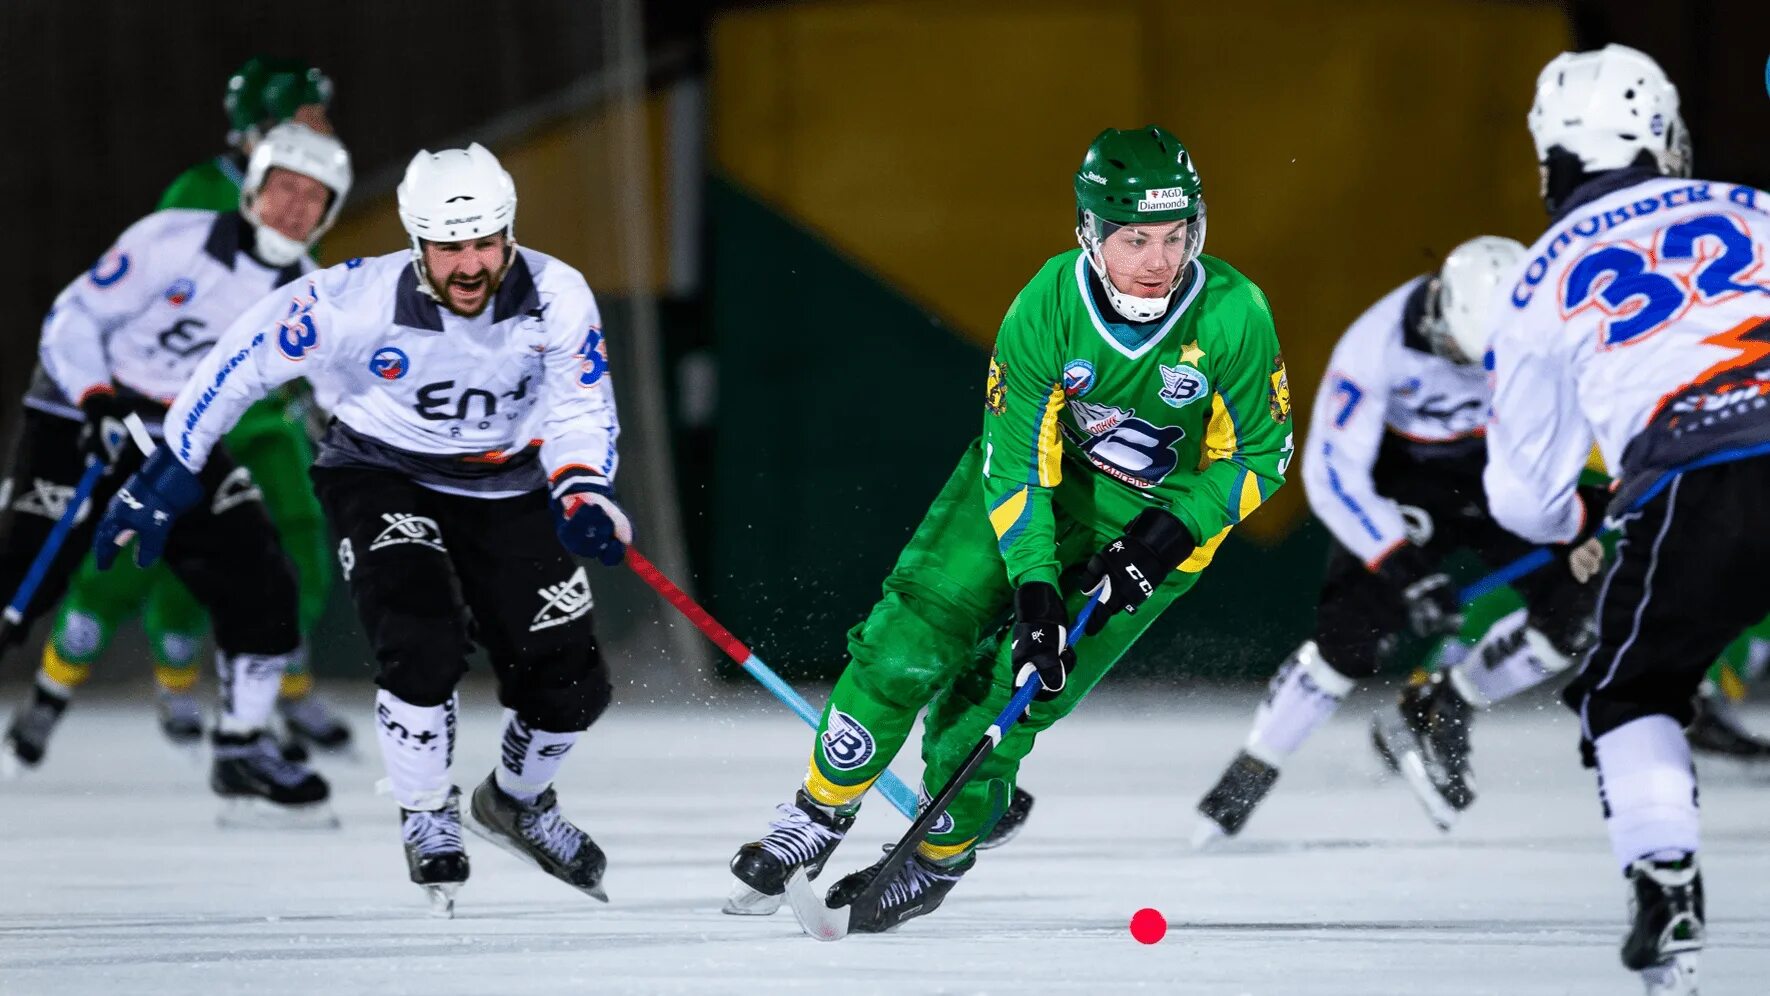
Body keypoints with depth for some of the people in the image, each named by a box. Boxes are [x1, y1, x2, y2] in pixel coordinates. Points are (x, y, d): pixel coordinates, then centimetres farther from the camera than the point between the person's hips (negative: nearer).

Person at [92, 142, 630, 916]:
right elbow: (245, 356, -12)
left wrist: (581, 496, -37)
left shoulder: (556, 298, -20)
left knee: (569, 684, 0)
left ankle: (518, 801, 33)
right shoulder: (359, 302, -25)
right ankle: (427, 818, 0)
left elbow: (580, 413, -15)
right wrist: (173, 469, -7)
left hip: (506, 488, 3)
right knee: (423, 646, -27)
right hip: (382, 476, -3)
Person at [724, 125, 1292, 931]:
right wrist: (1034, 589, -30)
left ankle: (938, 859, 16)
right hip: (1042, 465, 1)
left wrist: (1165, 538, -23)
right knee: (908, 641, -13)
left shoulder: (1233, 315, -25)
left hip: (1162, 514, -1)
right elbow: (1015, 461, -20)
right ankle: (820, 814, 9)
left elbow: (1258, 455, -12)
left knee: (1003, 695, -10)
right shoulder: (1047, 307, -24)